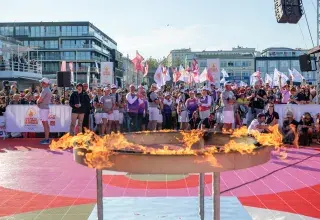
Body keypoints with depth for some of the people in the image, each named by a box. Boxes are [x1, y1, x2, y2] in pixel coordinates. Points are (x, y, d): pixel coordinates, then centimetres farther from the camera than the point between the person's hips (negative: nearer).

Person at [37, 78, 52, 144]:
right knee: (46, 124, 14)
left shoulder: (45, 90, -17)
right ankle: (47, 138, 19)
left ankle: (46, 140, -6)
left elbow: (40, 100, -20)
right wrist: (39, 101, 6)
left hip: (43, 108, -10)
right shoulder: (48, 90, 15)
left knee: (45, 124, -8)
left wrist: (37, 101, 0)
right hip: (46, 107, 10)